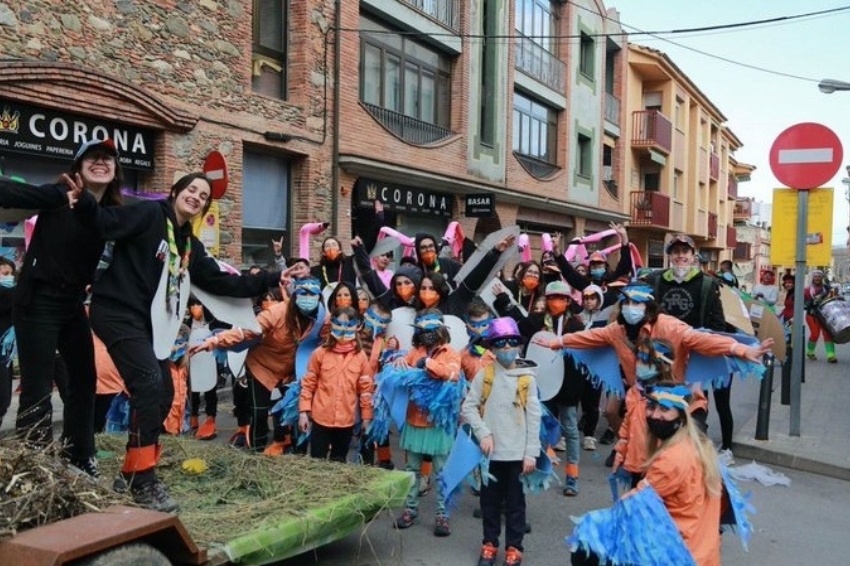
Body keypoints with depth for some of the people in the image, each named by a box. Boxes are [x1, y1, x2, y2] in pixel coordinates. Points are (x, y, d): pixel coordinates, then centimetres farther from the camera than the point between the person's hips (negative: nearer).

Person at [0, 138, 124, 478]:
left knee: (85, 378, 14)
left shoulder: (110, 212, 5)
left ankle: (79, 458, 28)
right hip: (38, 301, -7)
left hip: (73, 304, 7)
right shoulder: (60, 196, -12)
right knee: (37, 389, -4)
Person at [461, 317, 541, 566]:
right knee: (490, 501, 12)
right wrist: (483, 433, -11)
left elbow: (534, 417, -2)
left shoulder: (527, 378, -2)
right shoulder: (484, 375, -1)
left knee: (515, 502, 9)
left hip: (517, 453, -1)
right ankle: (490, 545, 29)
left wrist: (531, 453, -6)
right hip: (490, 451, 1)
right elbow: (468, 407, 1)